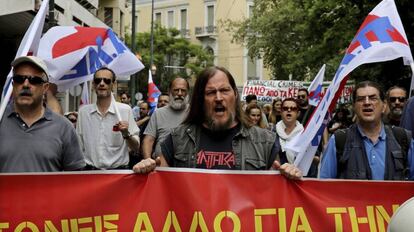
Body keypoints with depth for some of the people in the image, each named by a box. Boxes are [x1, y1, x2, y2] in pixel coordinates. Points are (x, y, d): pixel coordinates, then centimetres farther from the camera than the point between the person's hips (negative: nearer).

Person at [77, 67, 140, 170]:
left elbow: (136, 148, 2)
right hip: (90, 170, 1)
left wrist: (126, 134, -14)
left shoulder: (125, 110, -1)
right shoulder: (83, 111, 6)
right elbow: (78, 146, 14)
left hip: (118, 169, -1)